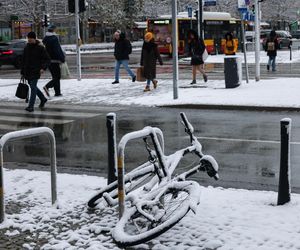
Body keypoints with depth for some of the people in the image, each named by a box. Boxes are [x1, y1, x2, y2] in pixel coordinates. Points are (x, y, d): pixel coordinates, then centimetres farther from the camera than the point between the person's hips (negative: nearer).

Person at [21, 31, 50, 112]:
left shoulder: (40, 48, -6)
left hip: (36, 71, -6)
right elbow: (23, 60, 16)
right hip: (27, 71, 6)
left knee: (33, 87, -10)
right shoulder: (27, 47, 10)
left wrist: (43, 68, -21)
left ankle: (31, 106, -9)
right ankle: (43, 99, 34)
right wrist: (22, 72, 14)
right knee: (33, 87, 14)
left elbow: (47, 59, -6)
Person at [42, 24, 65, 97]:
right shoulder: (54, 38, -13)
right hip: (54, 60, -8)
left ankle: (57, 93, 11)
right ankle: (47, 86, -22)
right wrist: (62, 58, -11)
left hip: (47, 60, 8)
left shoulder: (45, 39, 12)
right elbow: (58, 50, -17)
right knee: (57, 77, -3)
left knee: (55, 77, 13)